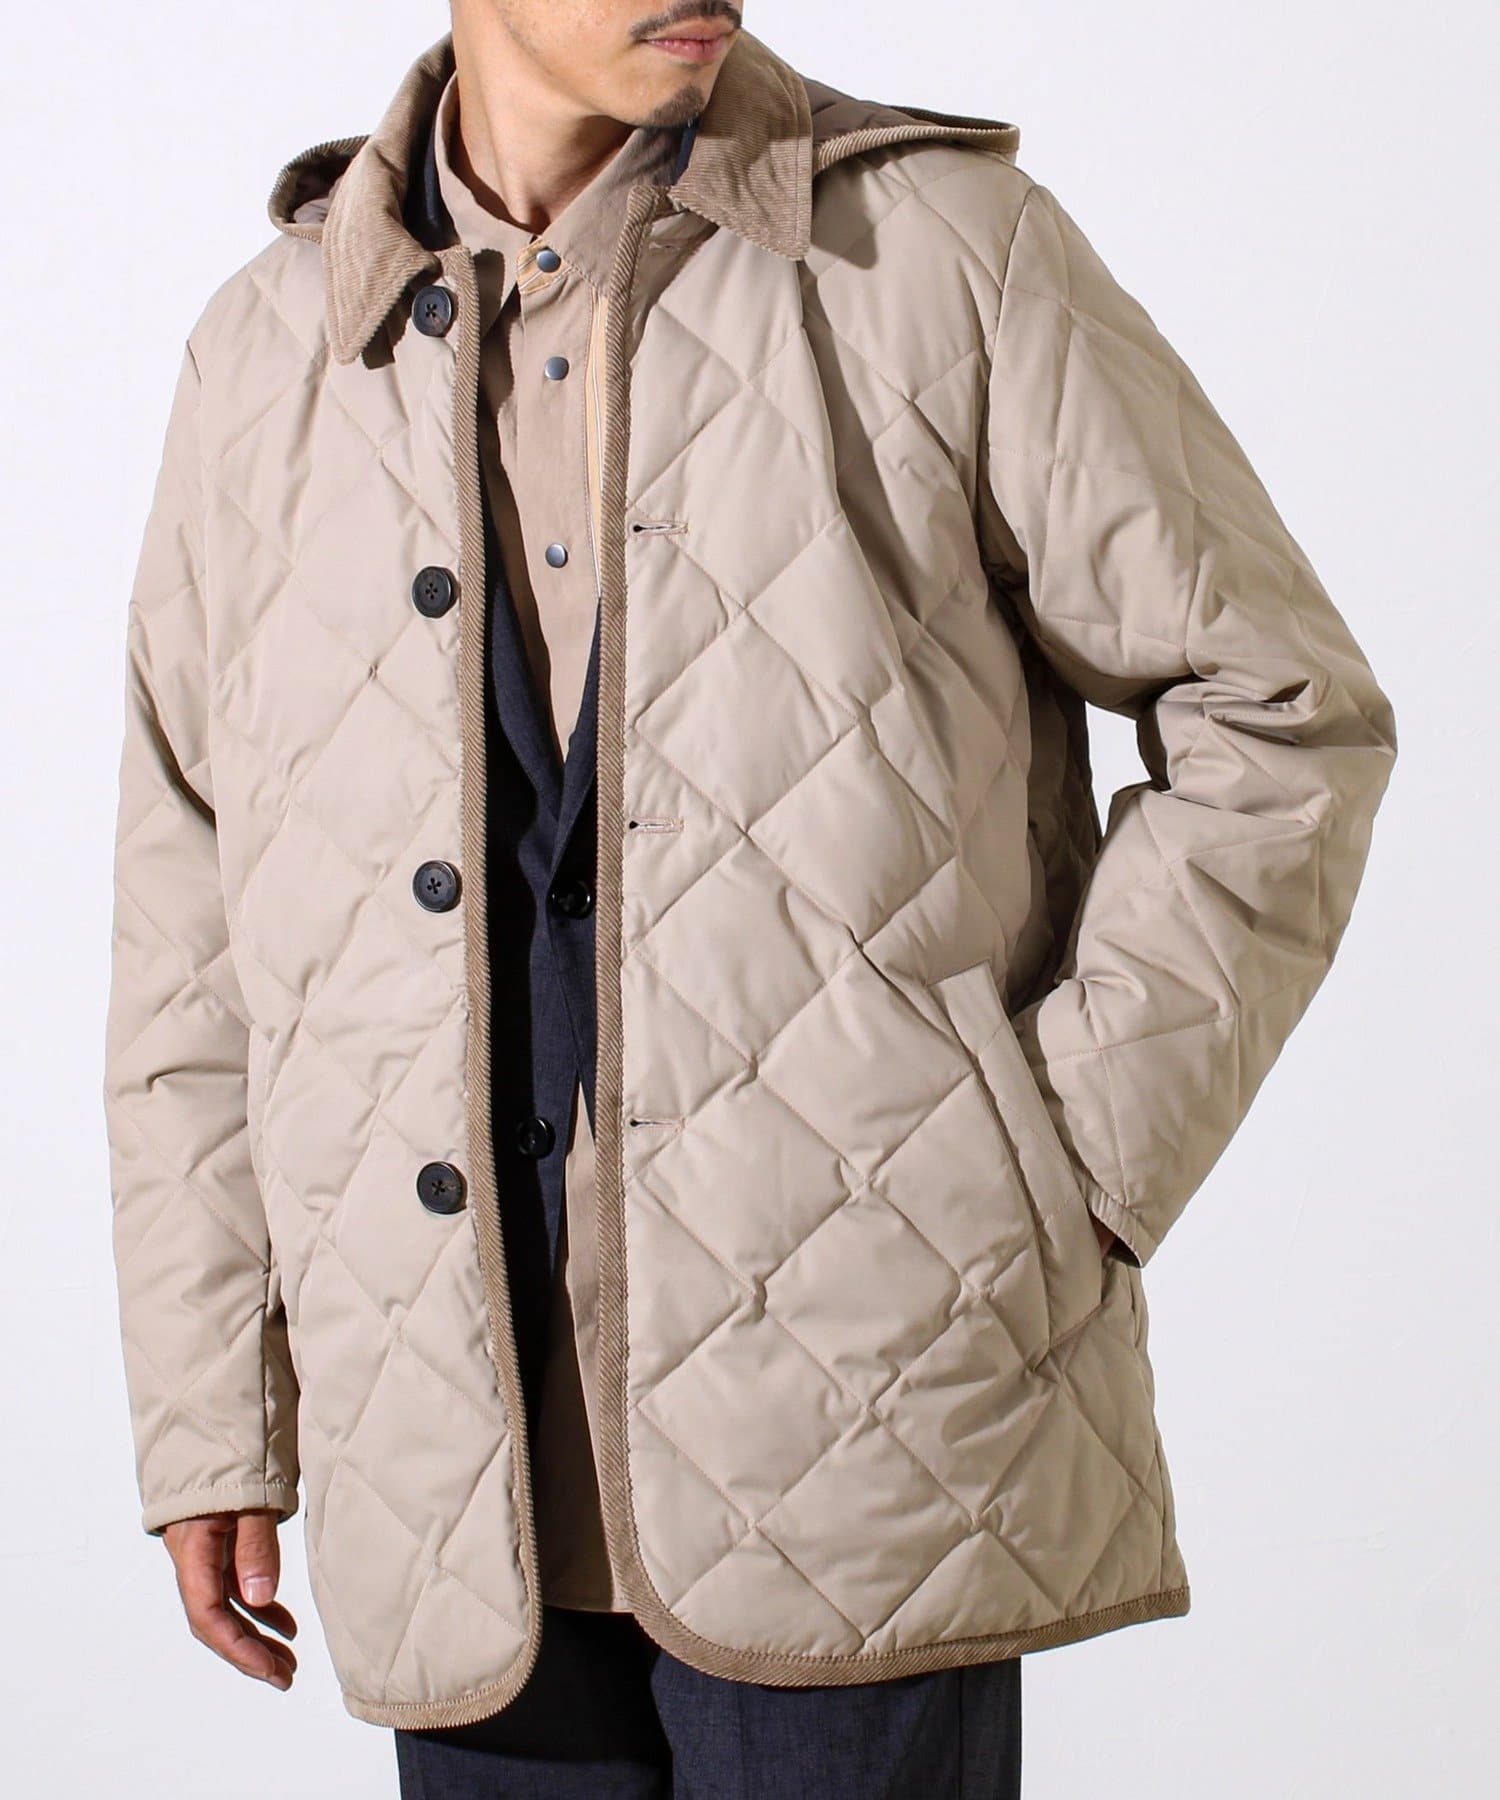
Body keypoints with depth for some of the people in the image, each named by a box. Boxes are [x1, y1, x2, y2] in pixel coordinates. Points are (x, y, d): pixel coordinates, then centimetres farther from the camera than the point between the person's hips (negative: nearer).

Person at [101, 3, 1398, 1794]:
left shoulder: (949, 250, -2)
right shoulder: (267, 353, 7)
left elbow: (1279, 711, 2)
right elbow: (190, 925, 12)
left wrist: (1070, 1168, -6)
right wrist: (206, 1422, 11)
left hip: (863, 1417, -3)